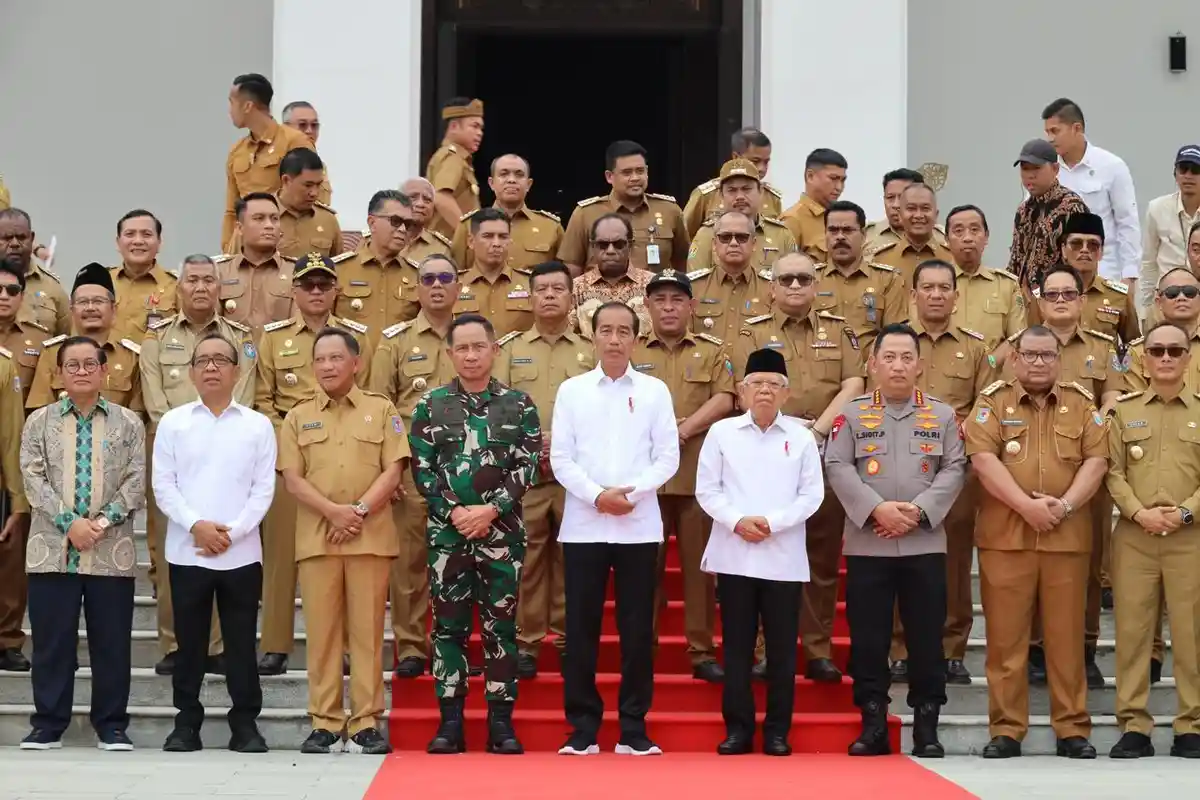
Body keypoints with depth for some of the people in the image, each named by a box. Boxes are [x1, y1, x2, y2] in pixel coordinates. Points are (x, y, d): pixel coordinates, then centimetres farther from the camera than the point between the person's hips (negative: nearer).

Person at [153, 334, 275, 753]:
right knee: (189, 640, 6)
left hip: (242, 553, 0)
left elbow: (264, 489, 0)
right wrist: (196, 525, -12)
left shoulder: (258, 425, 5)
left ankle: (245, 723, 11)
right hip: (186, 551, 0)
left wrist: (232, 533, -10)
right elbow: (163, 486, 0)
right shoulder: (173, 422, 5)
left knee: (241, 641, 3)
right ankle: (187, 722, 15)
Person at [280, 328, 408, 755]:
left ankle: (365, 724, 2)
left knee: (367, 630, -1)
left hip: (371, 536, -1)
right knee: (322, 630, 1)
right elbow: (293, 479, 4)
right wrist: (334, 511, -11)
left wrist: (359, 510, -12)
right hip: (315, 537, 1)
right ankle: (325, 723, 5)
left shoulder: (381, 410, 8)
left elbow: (393, 471, 1)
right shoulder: (298, 416, 12)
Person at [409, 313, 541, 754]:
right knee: (449, 625, 3)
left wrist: (492, 510, -13)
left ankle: (501, 722, 8)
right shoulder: (430, 405, 5)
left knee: (500, 626, 3)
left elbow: (527, 466, -2)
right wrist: (455, 512, -11)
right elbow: (421, 469, 1)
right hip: (447, 531, 1)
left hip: (502, 531, -1)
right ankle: (450, 721, 8)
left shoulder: (519, 404, 4)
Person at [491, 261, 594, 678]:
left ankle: (570, 640, 13)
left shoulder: (591, 351, 11)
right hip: (522, 472, 0)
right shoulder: (510, 347, 10)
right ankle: (526, 642, 7)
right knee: (526, 557, 0)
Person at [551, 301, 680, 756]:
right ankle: (583, 727, 8)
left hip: (639, 526, 0)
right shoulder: (572, 390, 5)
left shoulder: (654, 391, 5)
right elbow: (561, 459, 1)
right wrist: (596, 495, -12)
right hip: (583, 525, 0)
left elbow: (668, 457, 1)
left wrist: (632, 493, -13)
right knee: (581, 628, 1)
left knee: (637, 629, 3)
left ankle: (633, 729, 9)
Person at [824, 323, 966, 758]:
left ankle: (927, 727, 10)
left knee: (926, 638, 2)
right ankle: (873, 725, 9)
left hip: (925, 544, 1)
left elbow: (954, 470, 1)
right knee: (868, 639, 1)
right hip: (867, 545, 0)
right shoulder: (852, 414, 6)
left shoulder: (943, 416, 9)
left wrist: (918, 510, -12)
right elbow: (838, 468, -4)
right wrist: (877, 509, -15)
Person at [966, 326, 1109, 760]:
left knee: (1066, 636, 4)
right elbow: (983, 459, -7)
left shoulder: (1082, 403, 11)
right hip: (1005, 536, -1)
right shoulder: (993, 401, 5)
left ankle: (1072, 729, 10)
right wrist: (1027, 506, -16)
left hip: (1068, 537, 1)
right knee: (1005, 637, 0)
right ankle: (1005, 730, 5)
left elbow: (1096, 460, 3)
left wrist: (1065, 505, -12)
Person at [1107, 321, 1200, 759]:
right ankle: (1134, 726, 7)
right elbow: (1114, 472, 4)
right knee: (1131, 630, 1)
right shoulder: (1125, 410, 10)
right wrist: (1138, 512, -10)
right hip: (1134, 535, 1)